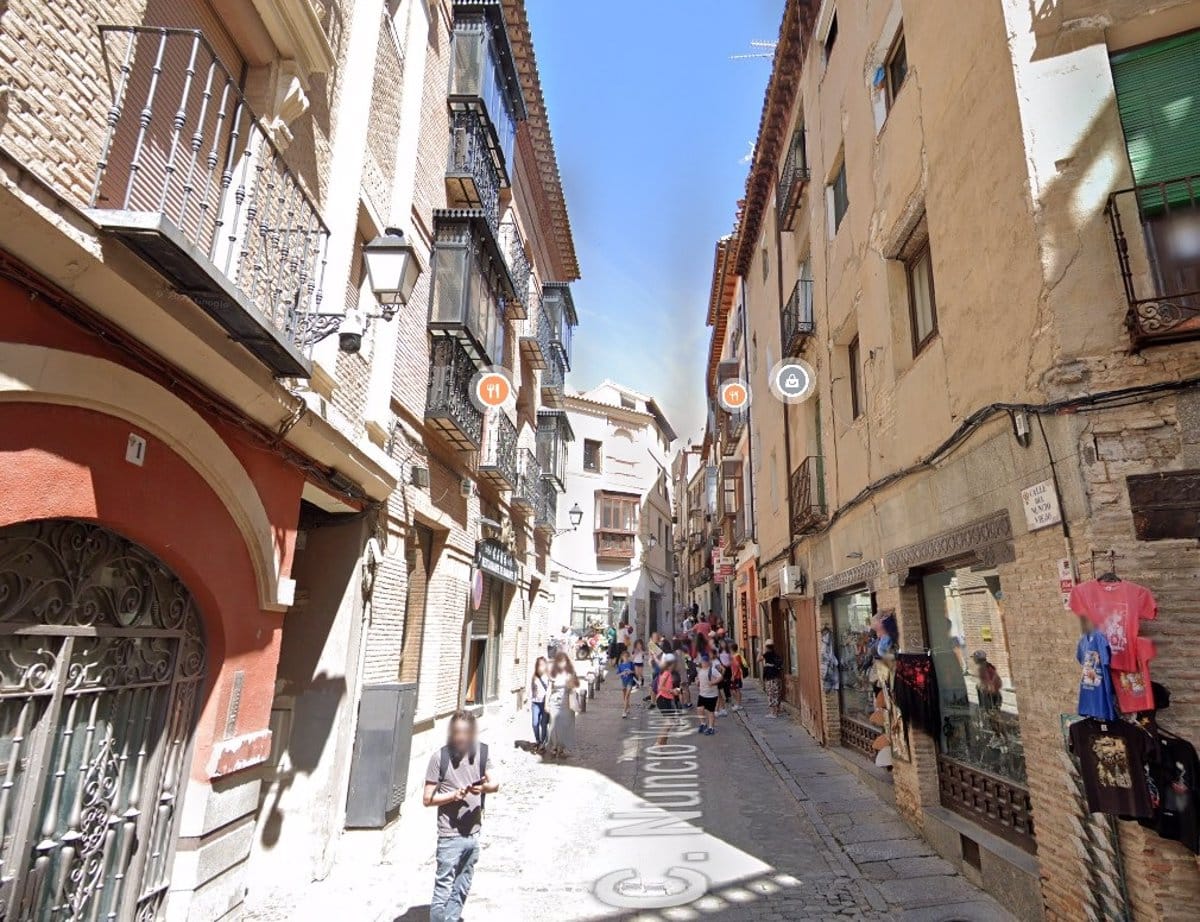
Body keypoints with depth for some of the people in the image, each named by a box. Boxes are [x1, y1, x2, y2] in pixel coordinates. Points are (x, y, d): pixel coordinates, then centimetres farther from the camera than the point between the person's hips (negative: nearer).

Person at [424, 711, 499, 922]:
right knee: (443, 892, 2)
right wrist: (453, 795, -22)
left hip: (473, 834, 4)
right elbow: (428, 799, -7)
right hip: (450, 836, -4)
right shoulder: (439, 757, -13)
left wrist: (484, 787, -19)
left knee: (461, 890, 18)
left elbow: (495, 784, 2)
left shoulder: (482, 752, -2)